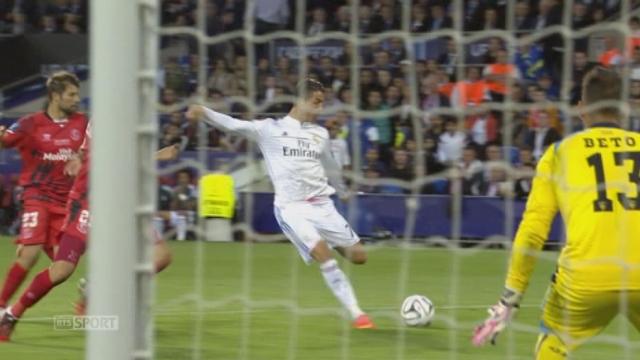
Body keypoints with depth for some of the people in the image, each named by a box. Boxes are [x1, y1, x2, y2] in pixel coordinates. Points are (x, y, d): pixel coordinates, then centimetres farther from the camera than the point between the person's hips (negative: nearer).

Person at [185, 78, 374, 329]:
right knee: (323, 254, -22)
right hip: (290, 207, -4)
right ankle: (356, 314, -14)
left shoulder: (320, 134, 12)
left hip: (321, 204, 5)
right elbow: (234, 125, -12)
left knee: (358, 256, -2)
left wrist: (343, 191, 43)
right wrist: (205, 113, -28)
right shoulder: (270, 129, 0)